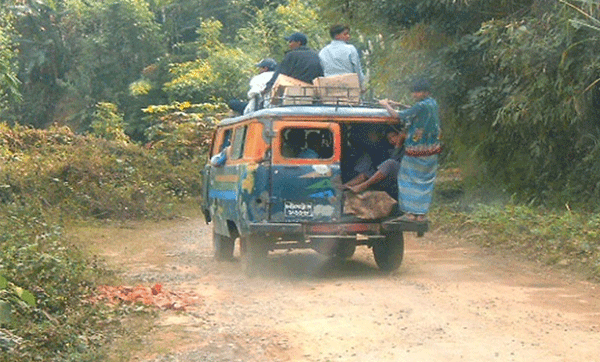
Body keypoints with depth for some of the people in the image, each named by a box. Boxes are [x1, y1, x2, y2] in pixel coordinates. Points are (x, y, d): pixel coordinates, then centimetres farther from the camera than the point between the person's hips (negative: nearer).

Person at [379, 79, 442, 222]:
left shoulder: (422, 106, -18)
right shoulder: (433, 103, 8)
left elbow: (397, 115, -15)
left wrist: (386, 105, 2)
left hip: (417, 150, -8)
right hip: (431, 151, 8)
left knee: (410, 179, 1)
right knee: (425, 181, 10)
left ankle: (411, 213, 1)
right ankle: (421, 213, 13)